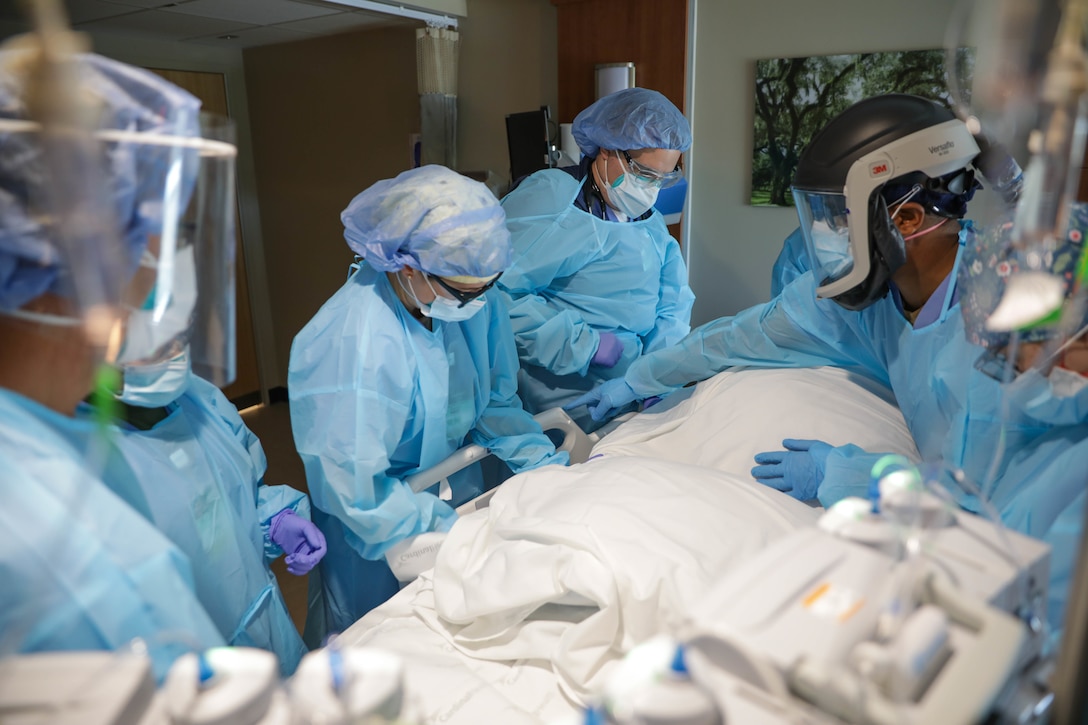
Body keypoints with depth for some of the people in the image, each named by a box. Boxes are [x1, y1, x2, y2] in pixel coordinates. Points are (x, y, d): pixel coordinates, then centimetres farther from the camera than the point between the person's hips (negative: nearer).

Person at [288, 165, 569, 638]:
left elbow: (497, 403, -3)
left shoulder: (476, 301, -14)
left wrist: (551, 469, -15)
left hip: (457, 494, 6)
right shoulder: (352, 345, -34)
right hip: (375, 546, -5)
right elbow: (356, 492, -28)